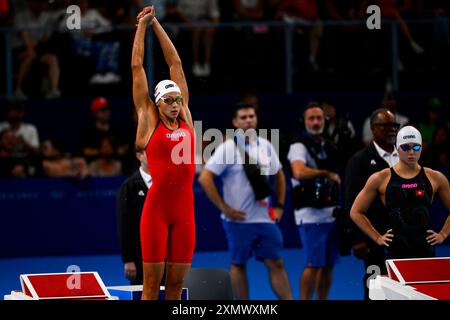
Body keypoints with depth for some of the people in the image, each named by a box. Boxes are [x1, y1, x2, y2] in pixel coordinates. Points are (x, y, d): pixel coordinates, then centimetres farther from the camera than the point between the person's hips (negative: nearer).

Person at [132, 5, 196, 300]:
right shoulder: (148, 120, 1)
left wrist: (157, 24, 17)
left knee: (176, 282, 7)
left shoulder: (185, 117, 10)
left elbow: (175, 63, 14)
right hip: (156, 207, -4)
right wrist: (143, 25, 12)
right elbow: (137, 67, 6)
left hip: (185, 207, 4)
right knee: (152, 282, -1)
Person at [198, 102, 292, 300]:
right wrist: (224, 208, -13)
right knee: (238, 264, 5)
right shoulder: (228, 148, -8)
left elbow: (279, 175, 22)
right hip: (238, 219, -4)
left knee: (276, 264, 1)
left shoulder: (265, 146, 8)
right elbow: (205, 178, -12)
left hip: (265, 218, 4)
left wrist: (279, 206, 13)